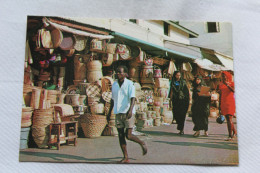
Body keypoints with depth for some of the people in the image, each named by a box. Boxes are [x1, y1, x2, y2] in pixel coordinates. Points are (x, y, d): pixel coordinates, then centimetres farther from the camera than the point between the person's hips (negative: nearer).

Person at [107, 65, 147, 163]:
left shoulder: (129, 84, -6)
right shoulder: (114, 85, 12)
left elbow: (132, 98, -16)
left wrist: (130, 110, -32)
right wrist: (109, 112, 23)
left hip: (128, 113, -6)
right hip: (118, 113, 6)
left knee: (128, 136, -8)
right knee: (121, 136, 4)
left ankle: (142, 143, 20)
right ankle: (125, 157, 12)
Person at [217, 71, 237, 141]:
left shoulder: (231, 83, 0)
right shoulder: (220, 85, 12)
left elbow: (234, 90, -19)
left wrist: (227, 85, -31)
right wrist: (220, 105, 15)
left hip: (230, 102, -5)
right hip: (223, 103, 5)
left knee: (229, 119, -13)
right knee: (228, 119, 11)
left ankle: (230, 135, -11)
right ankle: (234, 131, 32)